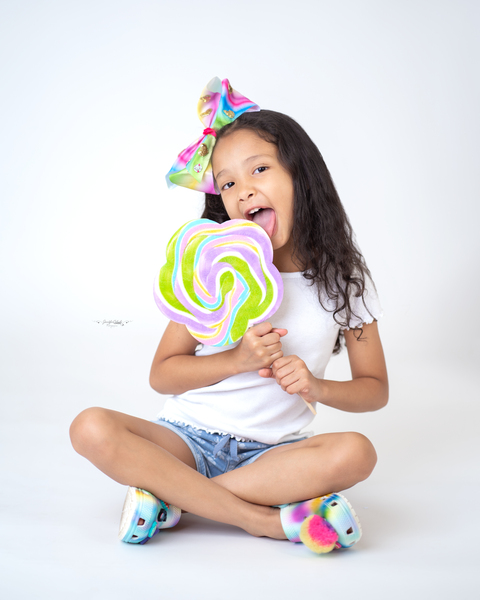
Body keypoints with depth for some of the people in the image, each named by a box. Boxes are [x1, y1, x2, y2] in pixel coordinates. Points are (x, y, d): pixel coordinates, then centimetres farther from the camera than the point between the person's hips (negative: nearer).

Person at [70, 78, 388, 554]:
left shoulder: (342, 280, -1)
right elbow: (161, 374, -1)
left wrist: (316, 388, -14)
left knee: (355, 453, -30)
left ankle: (171, 498, -22)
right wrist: (236, 360, -17)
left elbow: (375, 389, 6)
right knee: (92, 429, -26)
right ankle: (269, 520, -25)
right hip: (189, 437, 0)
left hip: (271, 451, 0)